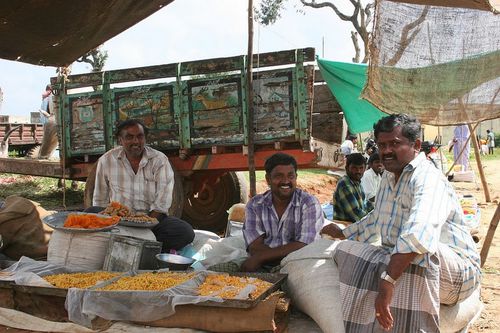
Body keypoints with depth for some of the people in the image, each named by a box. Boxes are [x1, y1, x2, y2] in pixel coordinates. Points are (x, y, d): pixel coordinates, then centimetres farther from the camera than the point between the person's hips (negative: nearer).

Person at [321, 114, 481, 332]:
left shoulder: (427, 178, -21)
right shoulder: (388, 178, 9)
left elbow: (419, 234, -41)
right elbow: (376, 220, 29)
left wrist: (388, 280, -47)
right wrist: (344, 234, 34)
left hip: (455, 270, -9)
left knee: (417, 253, -39)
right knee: (347, 251, -1)